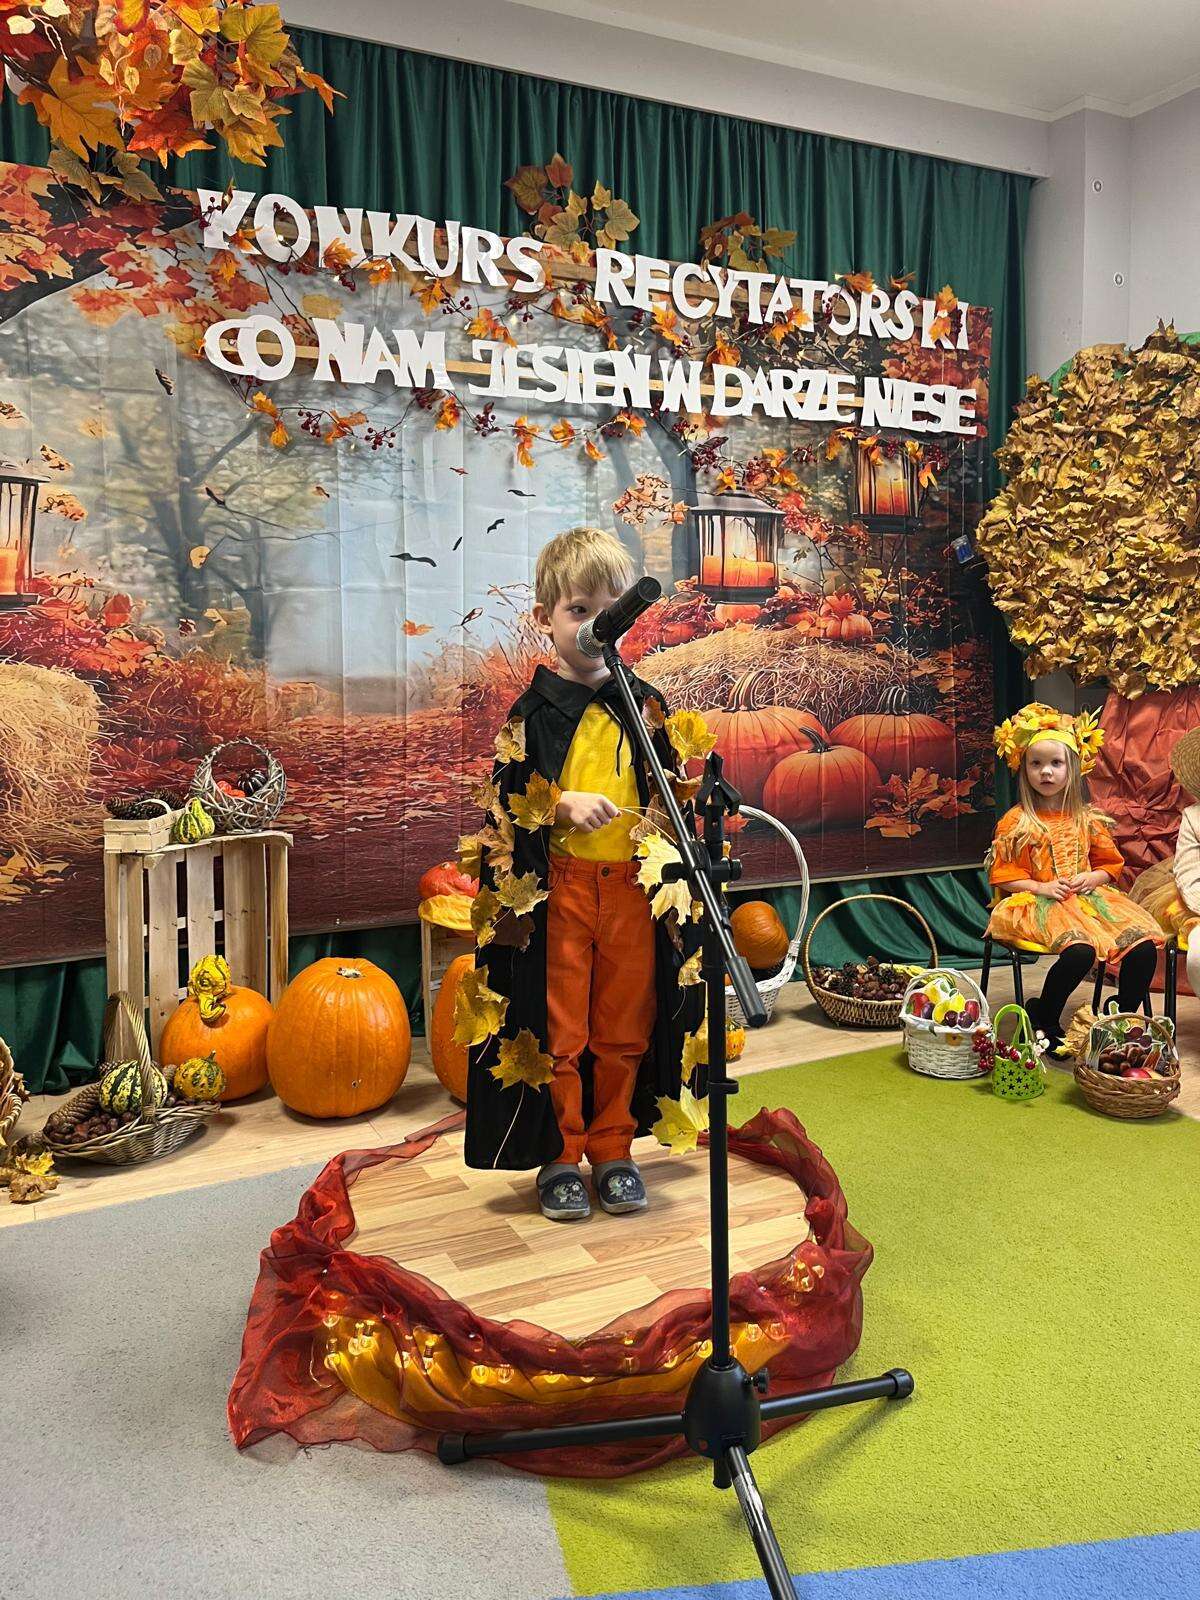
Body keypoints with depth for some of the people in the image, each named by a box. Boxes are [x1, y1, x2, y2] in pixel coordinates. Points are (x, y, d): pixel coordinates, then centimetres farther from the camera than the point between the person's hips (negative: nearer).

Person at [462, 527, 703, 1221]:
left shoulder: (648, 707, 6)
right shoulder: (532, 714, -3)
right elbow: (504, 807, -5)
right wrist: (565, 806, -20)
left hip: (634, 888, 3)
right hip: (554, 890, -2)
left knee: (624, 1028, 12)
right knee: (556, 1028, 6)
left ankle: (612, 1149, 28)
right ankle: (559, 1155, 22)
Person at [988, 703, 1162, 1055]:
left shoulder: (1087, 819, 13)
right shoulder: (1015, 822, 1)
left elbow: (1110, 864, 19)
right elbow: (1003, 876, 0)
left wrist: (1093, 878, -3)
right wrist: (1041, 887, -13)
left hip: (1088, 897, 5)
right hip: (1037, 903, -4)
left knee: (1144, 947, -20)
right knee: (1080, 951, -34)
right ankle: (1043, 1018, -8)